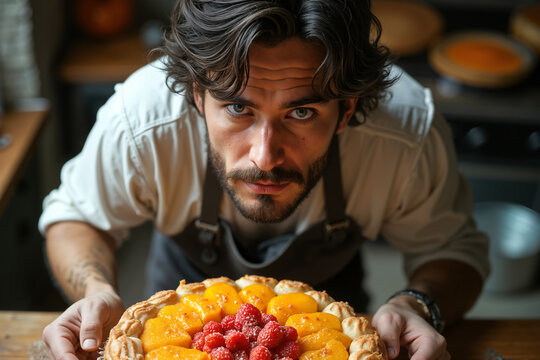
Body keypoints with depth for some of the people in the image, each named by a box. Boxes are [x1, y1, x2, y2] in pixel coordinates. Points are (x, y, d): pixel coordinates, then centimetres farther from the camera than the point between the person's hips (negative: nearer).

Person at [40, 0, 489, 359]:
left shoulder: (409, 135, -40)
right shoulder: (138, 127, -40)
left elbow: (453, 249, -19)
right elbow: (76, 216, -17)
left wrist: (418, 305, -42)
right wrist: (99, 293, -39)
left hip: (328, 283, 0)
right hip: (189, 277, 0)